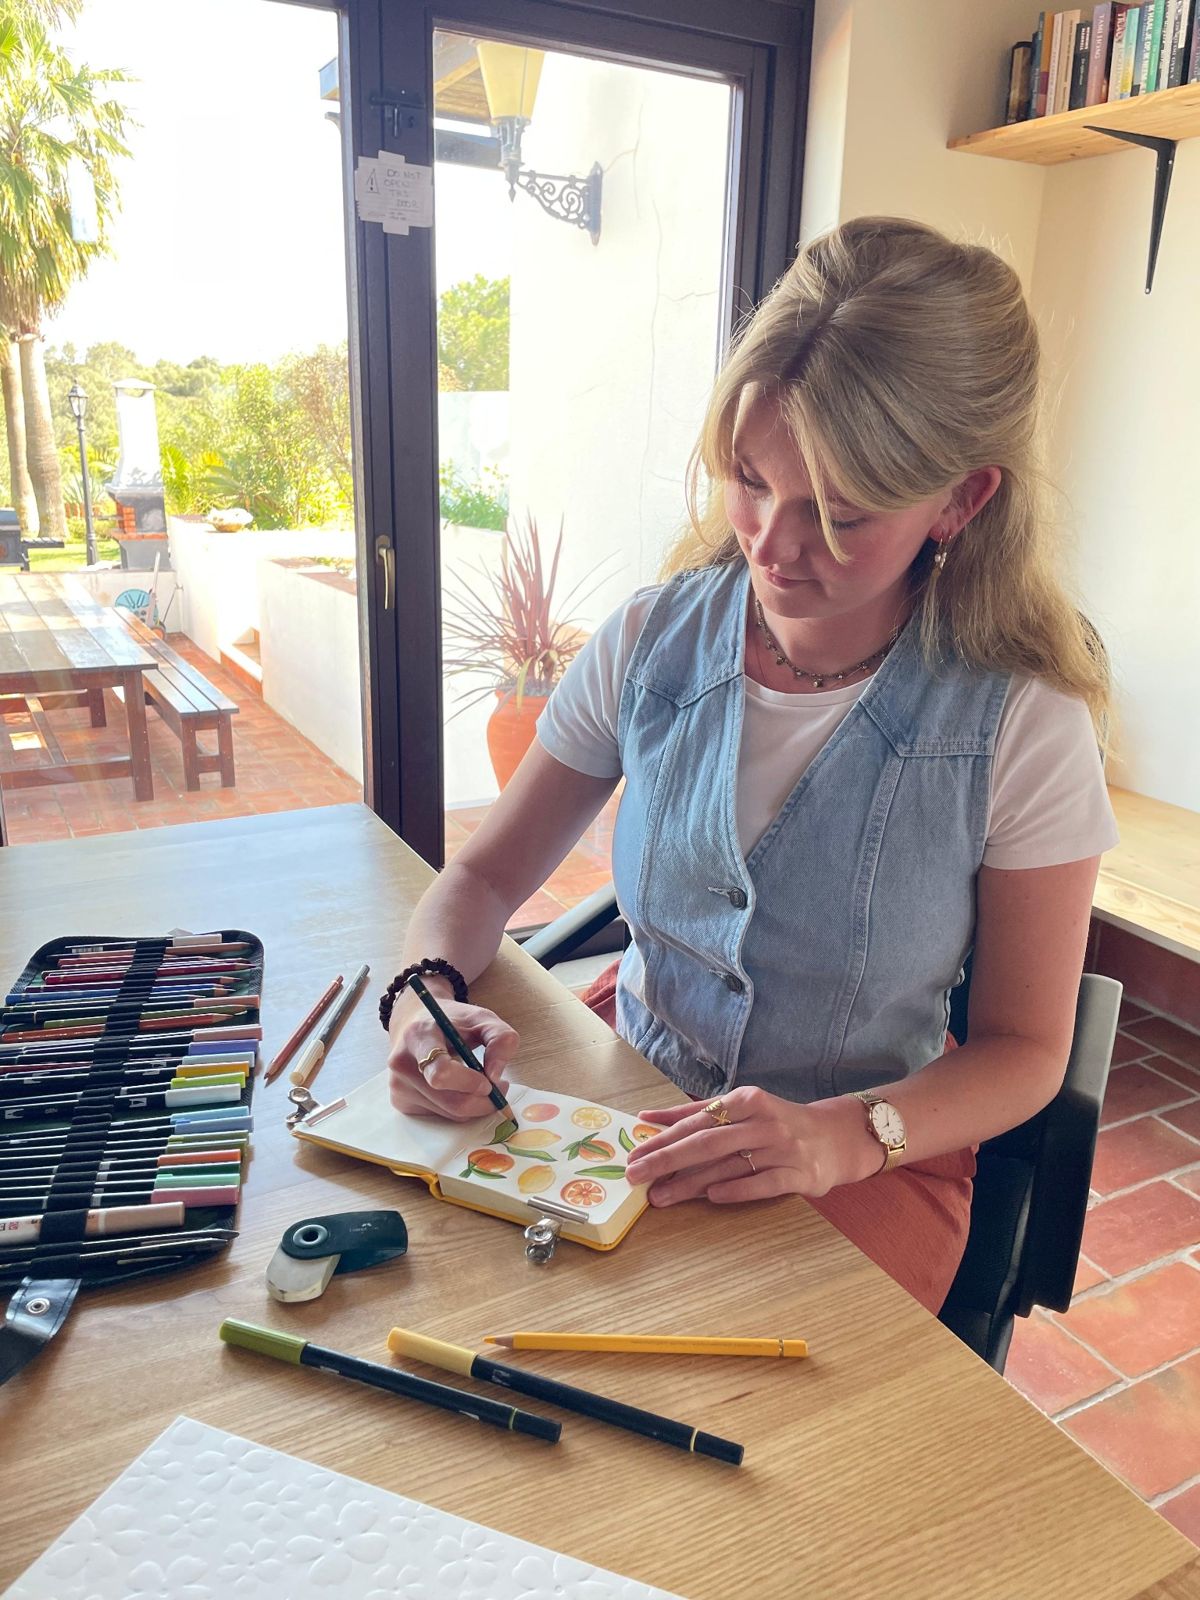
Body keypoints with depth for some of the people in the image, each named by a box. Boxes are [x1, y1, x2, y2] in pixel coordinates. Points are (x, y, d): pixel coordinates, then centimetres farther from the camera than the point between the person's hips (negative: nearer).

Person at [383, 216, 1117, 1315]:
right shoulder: (652, 644, -9)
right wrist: (430, 997, -21)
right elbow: (485, 875, 1)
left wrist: (846, 1135, -24)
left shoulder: (1022, 727, -16)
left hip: (872, 1154, -2)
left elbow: (1025, 1047, -6)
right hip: (625, 1082, 3)